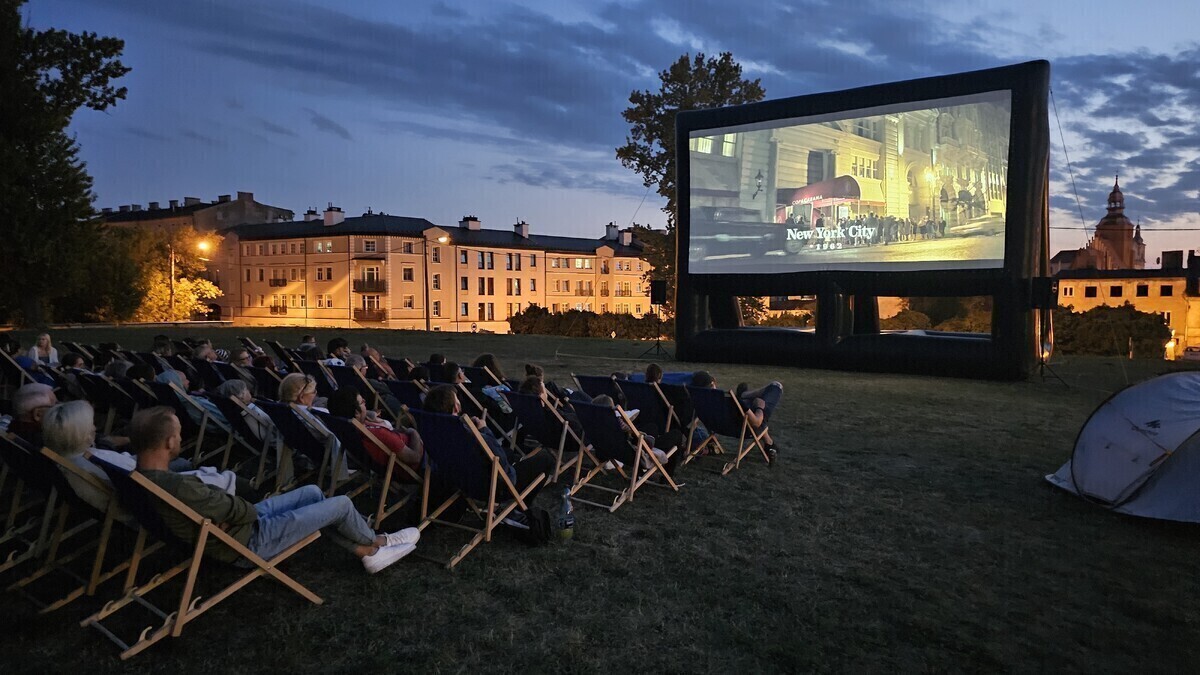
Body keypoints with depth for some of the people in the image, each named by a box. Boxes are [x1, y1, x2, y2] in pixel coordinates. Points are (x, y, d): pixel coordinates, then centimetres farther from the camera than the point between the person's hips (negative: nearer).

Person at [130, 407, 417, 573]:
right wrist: (250, 507, -3)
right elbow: (241, 510, -23)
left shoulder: (143, 477, -5)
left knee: (312, 492, 17)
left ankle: (364, 550, 24)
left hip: (233, 525, 10)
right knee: (342, 504, -2)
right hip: (248, 541, -9)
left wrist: (235, 509, -8)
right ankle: (375, 543, 28)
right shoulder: (179, 488, -35)